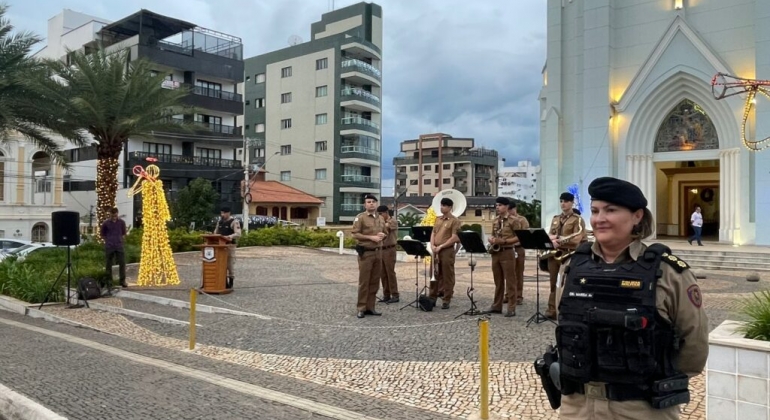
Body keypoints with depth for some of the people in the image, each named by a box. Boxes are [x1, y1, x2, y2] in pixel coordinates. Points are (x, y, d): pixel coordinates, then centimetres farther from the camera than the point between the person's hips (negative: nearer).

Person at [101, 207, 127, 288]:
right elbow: (103, 235, 11)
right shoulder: (105, 223, 2)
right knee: (109, 265, 4)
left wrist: (120, 239, 2)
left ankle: (123, 281, 5)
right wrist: (109, 240, 0)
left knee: (122, 263, -4)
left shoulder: (121, 222, 5)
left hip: (119, 246, 1)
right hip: (109, 247, -1)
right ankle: (109, 282, 12)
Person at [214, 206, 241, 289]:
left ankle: (231, 283, 7)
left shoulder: (234, 222, -6)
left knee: (230, 264, -2)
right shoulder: (220, 222, 16)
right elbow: (216, 232, 26)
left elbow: (238, 233, -17)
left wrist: (230, 236, -33)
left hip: (230, 245, -6)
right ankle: (225, 282, 14)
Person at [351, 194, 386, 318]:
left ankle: (370, 307, 16)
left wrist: (382, 235, 0)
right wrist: (371, 237, -17)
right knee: (364, 282, -3)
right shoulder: (360, 217, -5)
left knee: (375, 282, 8)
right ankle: (361, 309, 4)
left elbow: (385, 233, 25)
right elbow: (355, 234, -11)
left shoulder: (380, 219, 14)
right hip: (366, 253, -6)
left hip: (378, 252, 6)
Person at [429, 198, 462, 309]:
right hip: (436, 251, 6)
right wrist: (432, 246, -2)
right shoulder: (438, 219, 16)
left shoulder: (455, 221, -5)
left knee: (447, 276, -1)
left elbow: (455, 238, -12)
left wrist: (440, 246, -14)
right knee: (434, 275, 11)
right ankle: (432, 298, 19)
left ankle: (446, 300, 5)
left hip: (447, 251, -6)